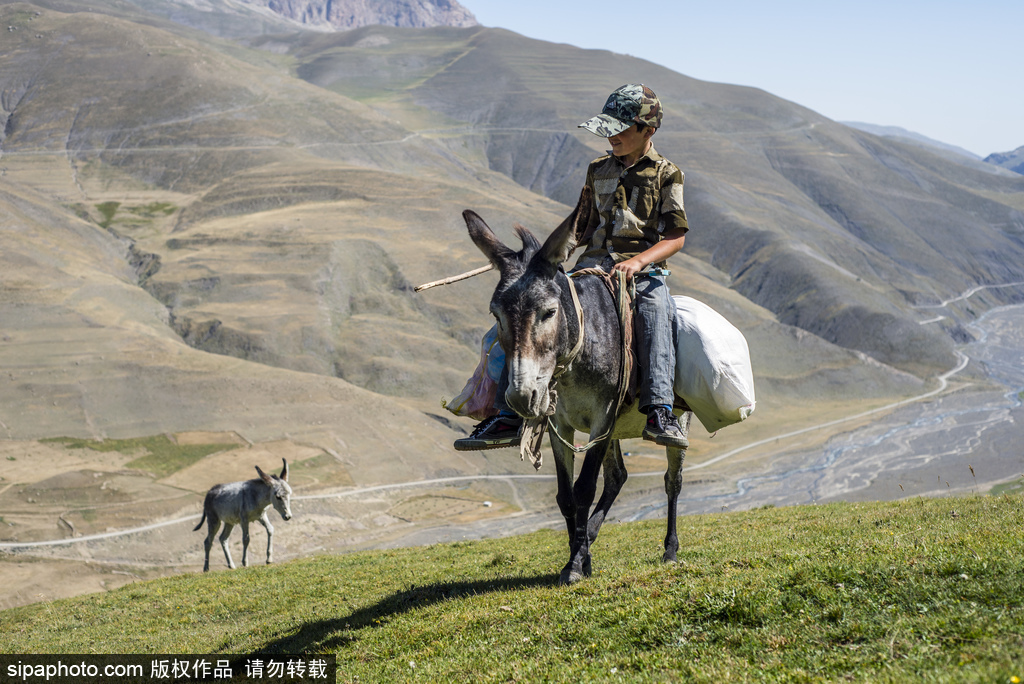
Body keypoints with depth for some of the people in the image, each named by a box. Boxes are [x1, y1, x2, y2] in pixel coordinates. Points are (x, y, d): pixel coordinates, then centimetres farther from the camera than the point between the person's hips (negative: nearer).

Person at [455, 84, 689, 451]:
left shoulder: (666, 174, 2)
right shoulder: (598, 171, 17)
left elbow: (676, 236, -5)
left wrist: (639, 260, -23)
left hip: (643, 271, -5)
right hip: (591, 267, 5)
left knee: (656, 307, -40)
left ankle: (659, 412, -45)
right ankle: (508, 416, -17)